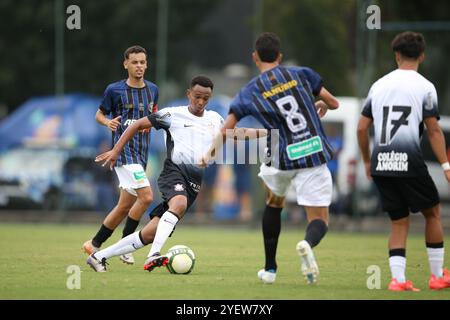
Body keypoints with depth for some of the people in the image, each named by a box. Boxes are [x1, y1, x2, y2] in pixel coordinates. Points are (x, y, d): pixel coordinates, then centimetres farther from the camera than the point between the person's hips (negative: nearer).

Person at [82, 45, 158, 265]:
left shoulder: (152, 90, 11)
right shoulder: (114, 90, -3)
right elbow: (99, 114, 8)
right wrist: (108, 122, -13)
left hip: (142, 152, 6)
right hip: (123, 150, -6)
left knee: (125, 206, 9)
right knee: (146, 196, -20)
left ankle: (94, 244, 24)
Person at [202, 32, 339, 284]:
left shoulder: (249, 93, 3)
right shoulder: (301, 74, 4)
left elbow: (225, 131, 6)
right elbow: (333, 103, 12)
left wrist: (210, 155, 25)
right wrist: (321, 107, 36)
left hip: (282, 159, 1)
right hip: (315, 154, -1)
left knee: (274, 202, 32)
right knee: (319, 222, 5)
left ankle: (270, 269, 30)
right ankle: (308, 244, -33)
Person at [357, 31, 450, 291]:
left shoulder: (380, 85, 13)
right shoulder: (425, 87, -1)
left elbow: (362, 128, 12)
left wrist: (367, 162, 24)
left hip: (381, 163, 4)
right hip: (409, 162, -4)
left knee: (399, 222, 11)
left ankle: (398, 278, -2)